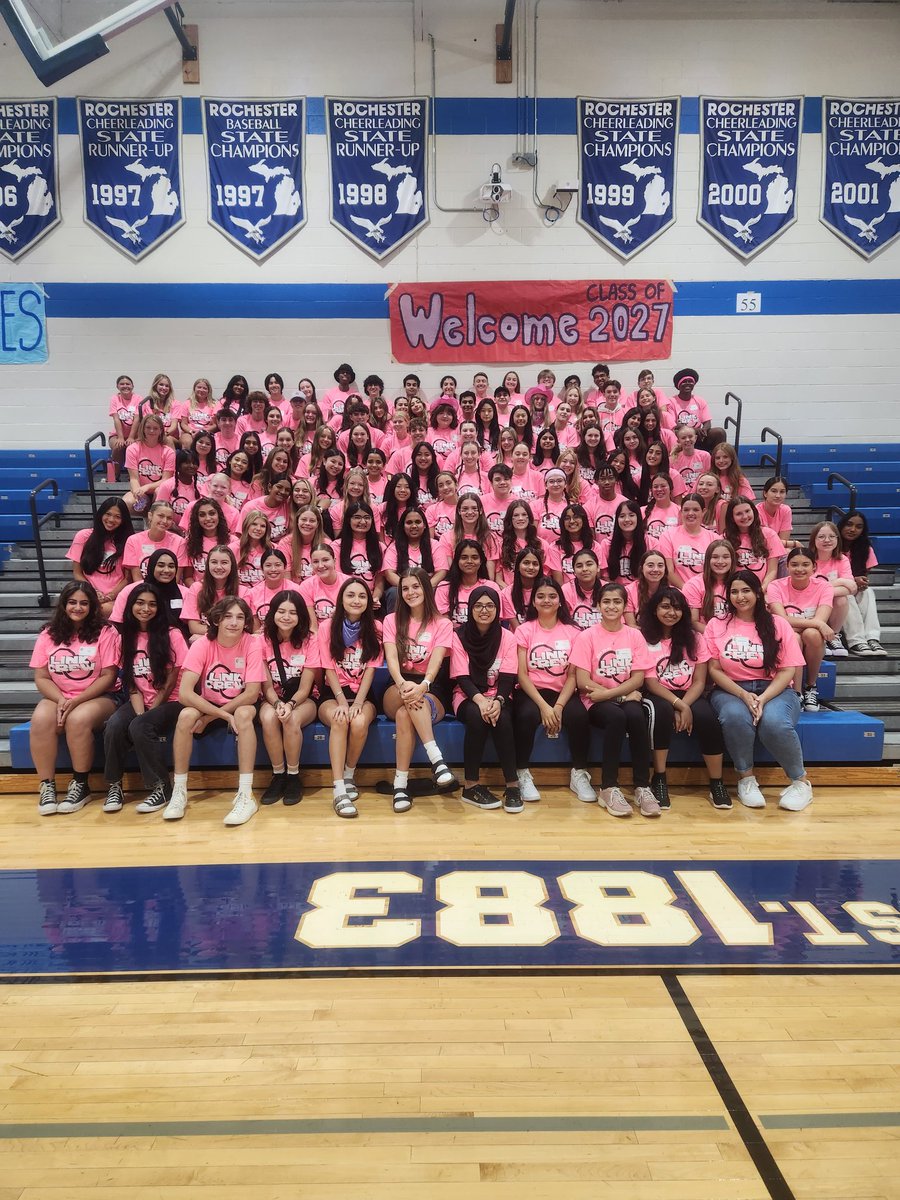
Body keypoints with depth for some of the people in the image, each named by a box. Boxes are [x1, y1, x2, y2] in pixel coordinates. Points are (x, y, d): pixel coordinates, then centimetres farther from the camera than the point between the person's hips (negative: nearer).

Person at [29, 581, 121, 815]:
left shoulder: (105, 633, -4)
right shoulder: (48, 634, 5)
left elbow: (108, 676, -8)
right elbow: (41, 677, 3)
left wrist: (76, 701, -17)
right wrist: (61, 700, -16)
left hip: (98, 697, -3)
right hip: (57, 697, 3)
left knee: (78, 719, -34)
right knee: (41, 719, -29)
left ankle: (80, 785, -17)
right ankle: (47, 786, -17)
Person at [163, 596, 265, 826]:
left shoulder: (252, 644, -18)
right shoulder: (202, 645, -17)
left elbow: (252, 693, -22)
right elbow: (184, 693, -25)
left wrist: (210, 717, -24)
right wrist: (223, 715, -33)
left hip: (240, 705, -1)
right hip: (207, 705, 1)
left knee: (244, 714, -35)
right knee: (186, 715, -30)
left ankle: (246, 795, -32)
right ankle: (179, 792, -15)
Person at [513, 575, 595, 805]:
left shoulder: (573, 632, 6)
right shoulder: (524, 631, 3)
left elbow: (573, 675, 0)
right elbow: (521, 674, -5)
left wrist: (559, 706, -16)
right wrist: (543, 706, -18)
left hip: (563, 693, 1)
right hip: (531, 692, -1)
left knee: (579, 716, -30)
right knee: (527, 715, -34)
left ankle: (579, 775, -10)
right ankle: (523, 775, -16)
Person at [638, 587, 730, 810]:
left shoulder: (694, 638, 7)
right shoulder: (644, 638, -2)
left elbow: (699, 681, 1)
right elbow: (649, 681, -9)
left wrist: (685, 706, -17)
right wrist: (678, 705, -22)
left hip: (689, 695, 2)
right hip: (657, 696, -2)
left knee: (707, 719, -30)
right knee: (662, 711, -37)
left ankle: (716, 783, -14)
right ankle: (659, 779, -23)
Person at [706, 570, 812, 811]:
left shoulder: (777, 624, 5)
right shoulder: (716, 625, 6)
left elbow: (788, 670, -1)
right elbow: (714, 670, 1)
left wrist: (763, 699, -17)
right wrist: (744, 695, -14)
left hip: (774, 690, 0)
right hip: (731, 691, 0)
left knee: (774, 723, -33)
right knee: (735, 717, -35)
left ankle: (800, 782, -7)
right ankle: (746, 778, -11)